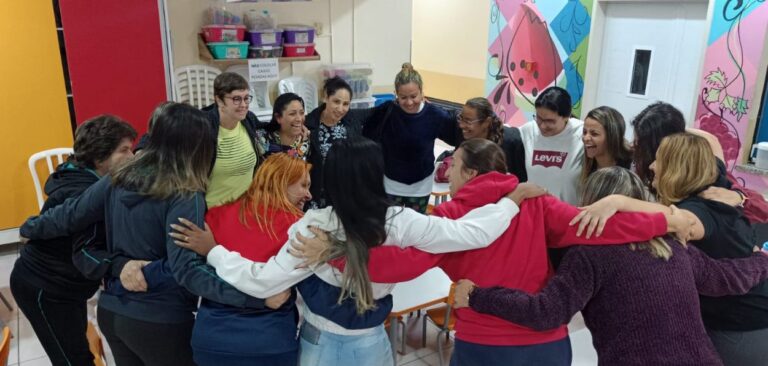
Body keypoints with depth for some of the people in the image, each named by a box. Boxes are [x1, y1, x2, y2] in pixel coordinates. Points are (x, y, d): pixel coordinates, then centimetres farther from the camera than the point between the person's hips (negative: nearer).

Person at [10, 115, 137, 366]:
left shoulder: (85, 178, 0)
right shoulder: (83, 193, -28)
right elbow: (83, 252, -38)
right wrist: (119, 266, -56)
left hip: (62, 285, 9)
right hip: (41, 289, -9)